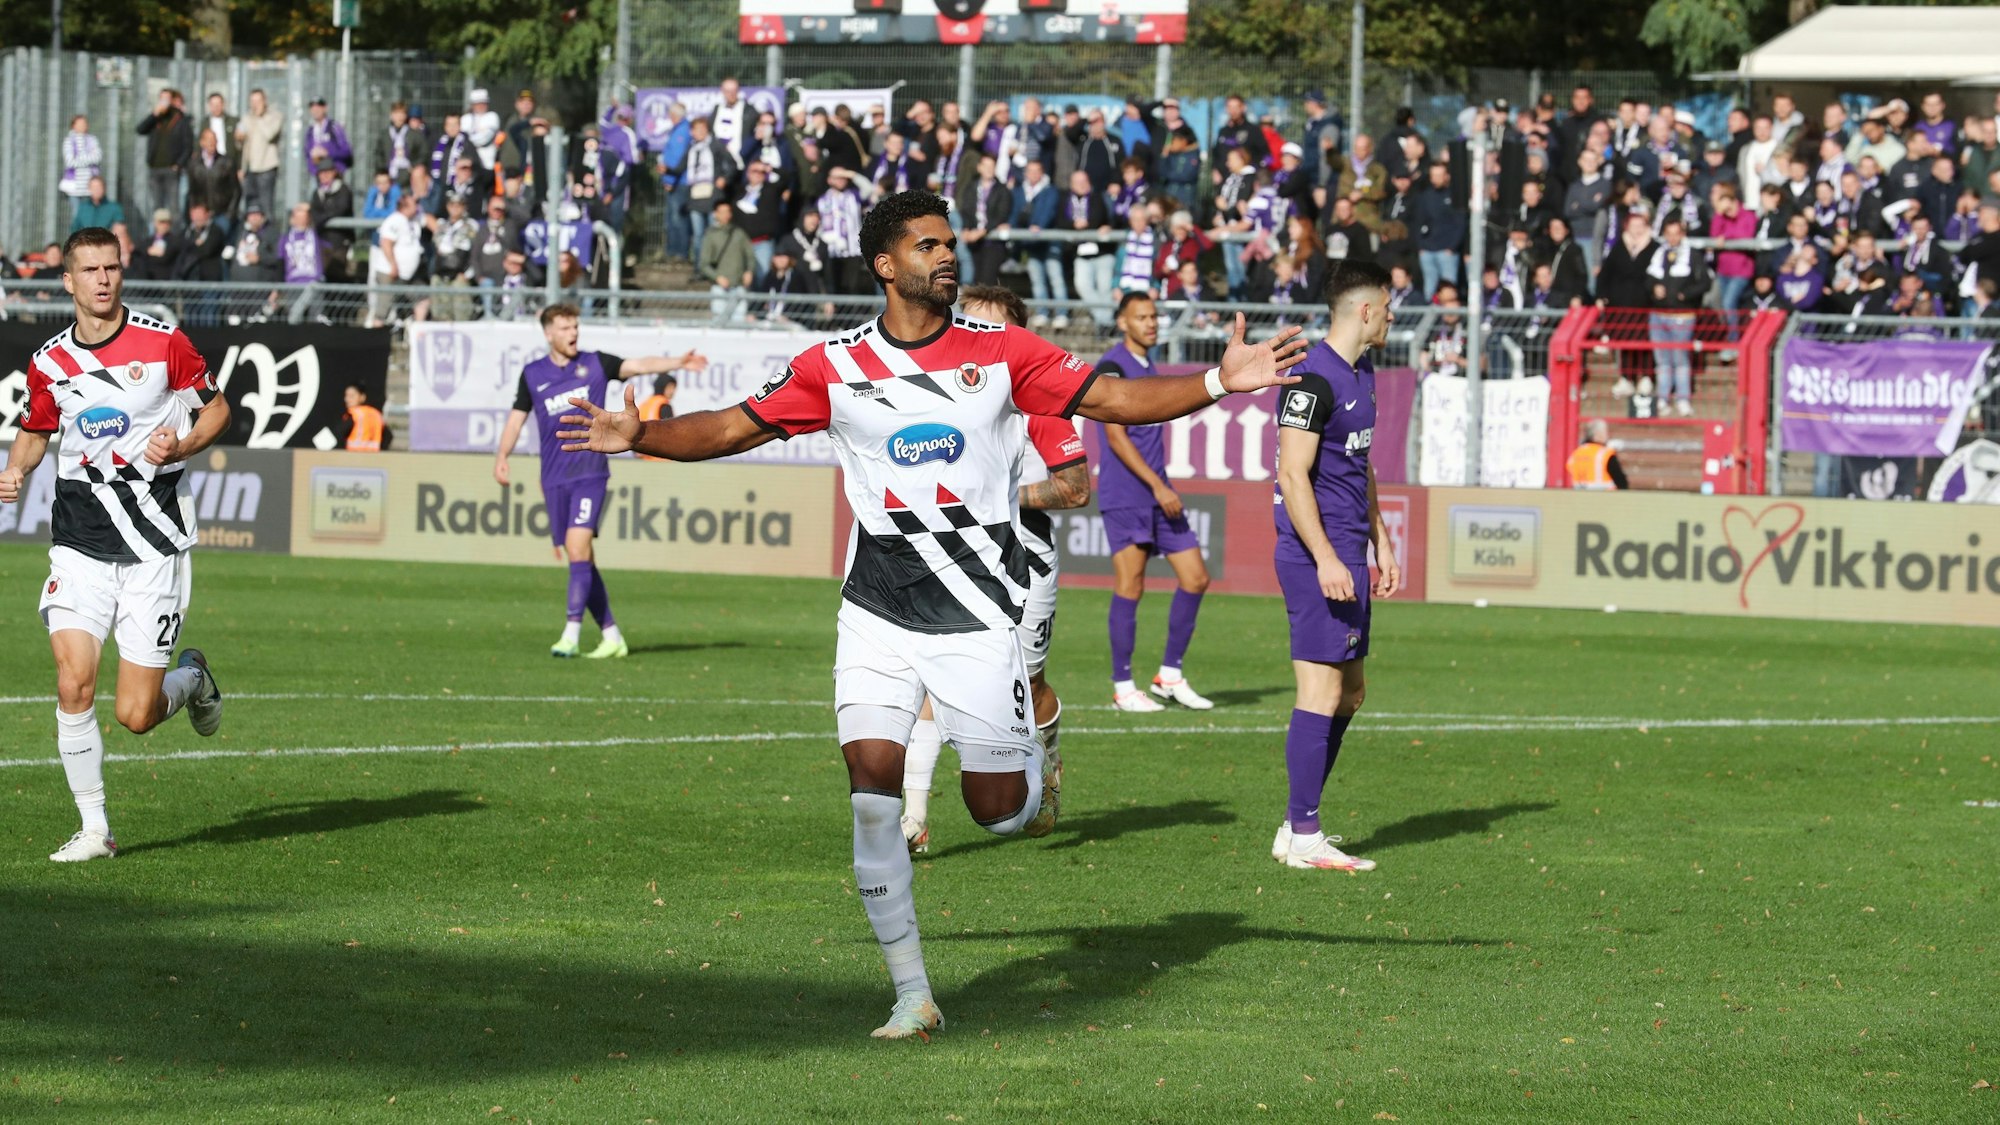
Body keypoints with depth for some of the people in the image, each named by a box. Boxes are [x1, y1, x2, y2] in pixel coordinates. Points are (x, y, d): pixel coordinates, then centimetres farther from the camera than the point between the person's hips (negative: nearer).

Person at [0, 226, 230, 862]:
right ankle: (94, 828, -1)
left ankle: (192, 679, 32)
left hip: (155, 544, -2)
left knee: (136, 715, -4)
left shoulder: (162, 343, -5)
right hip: (80, 542, 2)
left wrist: (180, 445, -12)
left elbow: (217, 409, 7)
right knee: (73, 684, -14)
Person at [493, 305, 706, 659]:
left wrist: (677, 363, -20)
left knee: (578, 547, -18)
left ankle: (572, 634, -20)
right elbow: (517, 417, 16)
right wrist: (502, 456, 3)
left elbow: (639, 365, -5)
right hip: (554, 480, 3)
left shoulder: (595, 364, 4)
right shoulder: (533, 374, 10)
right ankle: (611, 636, 12)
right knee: (579, 558, 4)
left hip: (590, 473, -3)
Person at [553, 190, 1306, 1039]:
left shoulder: (1001, 352, -1)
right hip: (879, 614, 1)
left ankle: (1039, 772, 40)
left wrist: (1218, 381, -13)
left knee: (997, 811, 0)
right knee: (871, 781, -13)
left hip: (980, 614, -1)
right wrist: (638, 436, -9)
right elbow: (733, 428, 5)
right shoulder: (835, 367, 0)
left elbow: (1111, 399, -1)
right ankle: (912, 993, -4)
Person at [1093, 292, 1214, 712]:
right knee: (1130, 587, -6)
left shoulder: (1147, 368, 17)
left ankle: (1170, 676, 12)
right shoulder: (1112, 367, -10)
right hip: (1124, 496, -9)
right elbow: (1116, 436, -16)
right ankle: (1123, 687, 2)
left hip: (1158, 495, 9)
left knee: (1195, 578, 4)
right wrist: (1157, 486, -19)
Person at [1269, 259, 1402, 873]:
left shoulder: (1360, 374, 16)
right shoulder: (1312, 378, -15)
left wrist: (1381, 544, 24)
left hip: (1348, 554, 10)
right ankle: (1302, 836, -8)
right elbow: (1293, 476, -19)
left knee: (1350, 692, 12)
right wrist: (1325, 559, -23)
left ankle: (1298, 825, 18)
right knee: (1321, 691, -10)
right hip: (1316, 552, -10)